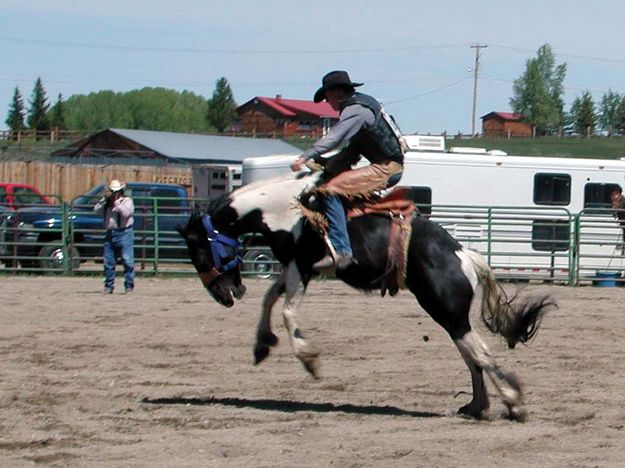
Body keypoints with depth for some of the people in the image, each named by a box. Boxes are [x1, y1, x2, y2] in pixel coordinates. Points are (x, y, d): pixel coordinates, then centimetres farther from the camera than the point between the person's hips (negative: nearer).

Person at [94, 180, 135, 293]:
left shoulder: (127, 201, 2)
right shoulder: (107, 202, 15)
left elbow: (127, 212, -16)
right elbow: (97, 210, 3)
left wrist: (117, 203, -12)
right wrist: (105, 200, -6)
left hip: (124, 234, -5)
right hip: (110, 234, 5)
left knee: (128, 261, -8)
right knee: (108, 262, 6)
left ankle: (129, 286, -5)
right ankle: (109, 286, 14)